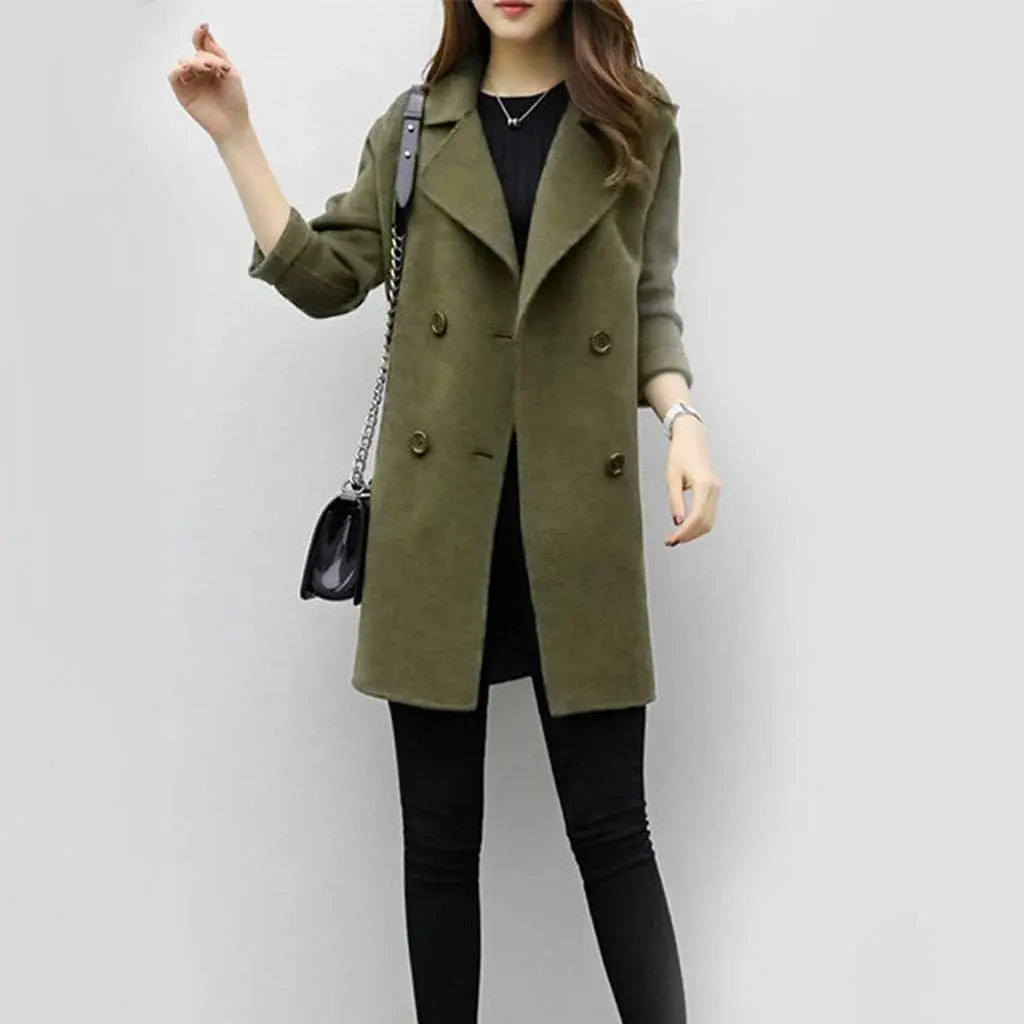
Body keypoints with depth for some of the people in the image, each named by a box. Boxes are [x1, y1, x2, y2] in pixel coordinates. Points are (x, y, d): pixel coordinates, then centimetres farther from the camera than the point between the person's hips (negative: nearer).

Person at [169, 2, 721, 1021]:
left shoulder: (638, 126, 8)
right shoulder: (411, 129, 11)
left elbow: (649, 306, 9)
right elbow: (326, 279, 6)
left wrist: (682, 418, -8)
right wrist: (234, 137, 1)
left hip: (577, 516, -1)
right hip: (438, 508, 1)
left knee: (610, 824, 2)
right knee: (439, 831, 8)